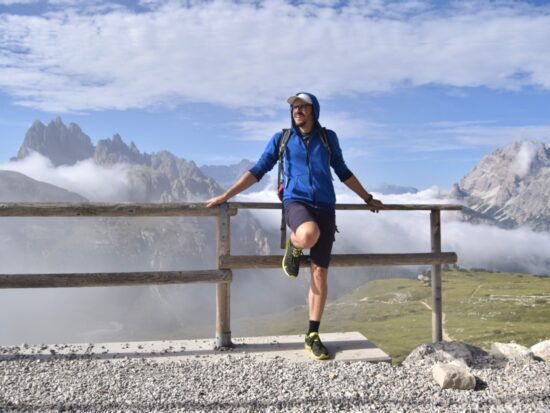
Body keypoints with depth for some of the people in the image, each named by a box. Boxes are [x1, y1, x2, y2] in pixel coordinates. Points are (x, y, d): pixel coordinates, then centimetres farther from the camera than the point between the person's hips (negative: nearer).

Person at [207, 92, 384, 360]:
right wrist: (226, 195, 5)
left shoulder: (328, 137, 13)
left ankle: (312, 336, 9)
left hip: (325, 207, 2)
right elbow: (258, 171, 11)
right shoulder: (281, 139, 11)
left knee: (319, 274, -2)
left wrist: (368, 199, 26)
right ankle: (293, 247, -1)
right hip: (296, 202, -2)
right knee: (308, 235, -39)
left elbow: (343, 172, 23)